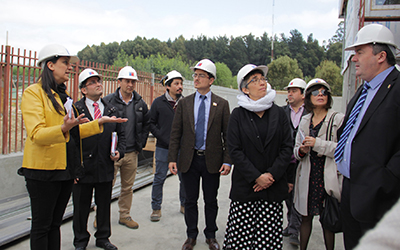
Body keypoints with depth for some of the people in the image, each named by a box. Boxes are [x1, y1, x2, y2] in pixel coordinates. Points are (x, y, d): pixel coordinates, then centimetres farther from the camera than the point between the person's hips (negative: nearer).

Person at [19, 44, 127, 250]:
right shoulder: (33, 92, -9)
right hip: (44, 170, -8)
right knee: (41, 226, 4)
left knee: (55, 223, 16)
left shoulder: (62, 94, 17)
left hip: (66, 169, 8)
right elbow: (36, 134, -19)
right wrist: (64, 128, -36)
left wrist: (99, 122, 10)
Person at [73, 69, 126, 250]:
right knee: (81, 207, 11)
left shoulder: (111, 110, 9)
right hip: (82, 168, -3)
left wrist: (119, 152, -3)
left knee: (104, 205, 15)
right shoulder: (75, 109, -4)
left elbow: (120, 134, 15)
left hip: (105, 168, 3)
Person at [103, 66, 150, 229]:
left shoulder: (140, 104, 7)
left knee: (128, 187, 13)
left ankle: (125, 216, 27)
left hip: (132, 153, 4)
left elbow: (146, 124, 18)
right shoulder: (108, 101, -6)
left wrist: (141, 144, 10)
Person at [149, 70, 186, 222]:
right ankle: (156, 208, 20)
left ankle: (184, 204, 29)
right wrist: (163, 138, -8)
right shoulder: (158, 102, 1)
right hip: (163, 148, -1)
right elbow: (151, 123, 2)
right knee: (159, 178, 5)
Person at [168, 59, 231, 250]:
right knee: (190, 200, 12)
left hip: (212, 160, -1)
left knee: (211, 201, 12)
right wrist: (172, 158, -5)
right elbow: (175, 133, 2)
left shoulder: (222, 104, 0)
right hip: (189, 159, 1)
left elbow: (228, 135, -1)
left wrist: (227, 161, -9)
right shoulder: (184, 103, 4)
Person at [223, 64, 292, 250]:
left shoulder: (279, 113, 7)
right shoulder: (238, 115, 1)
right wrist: (256, 177, -11)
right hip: (244, 187, -1)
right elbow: (234, 151, -5)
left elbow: (287, 147, 3)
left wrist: (272, 174, -8)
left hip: (273, 187, 2)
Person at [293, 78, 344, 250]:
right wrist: (301, 150, -7)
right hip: (307, 177, 4)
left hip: (328, 177, -4)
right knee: (306, 216, 12)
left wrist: (318, 143, -19)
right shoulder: (304, 121, 11)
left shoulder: (338, 119, -4)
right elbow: (296, 150, 15)